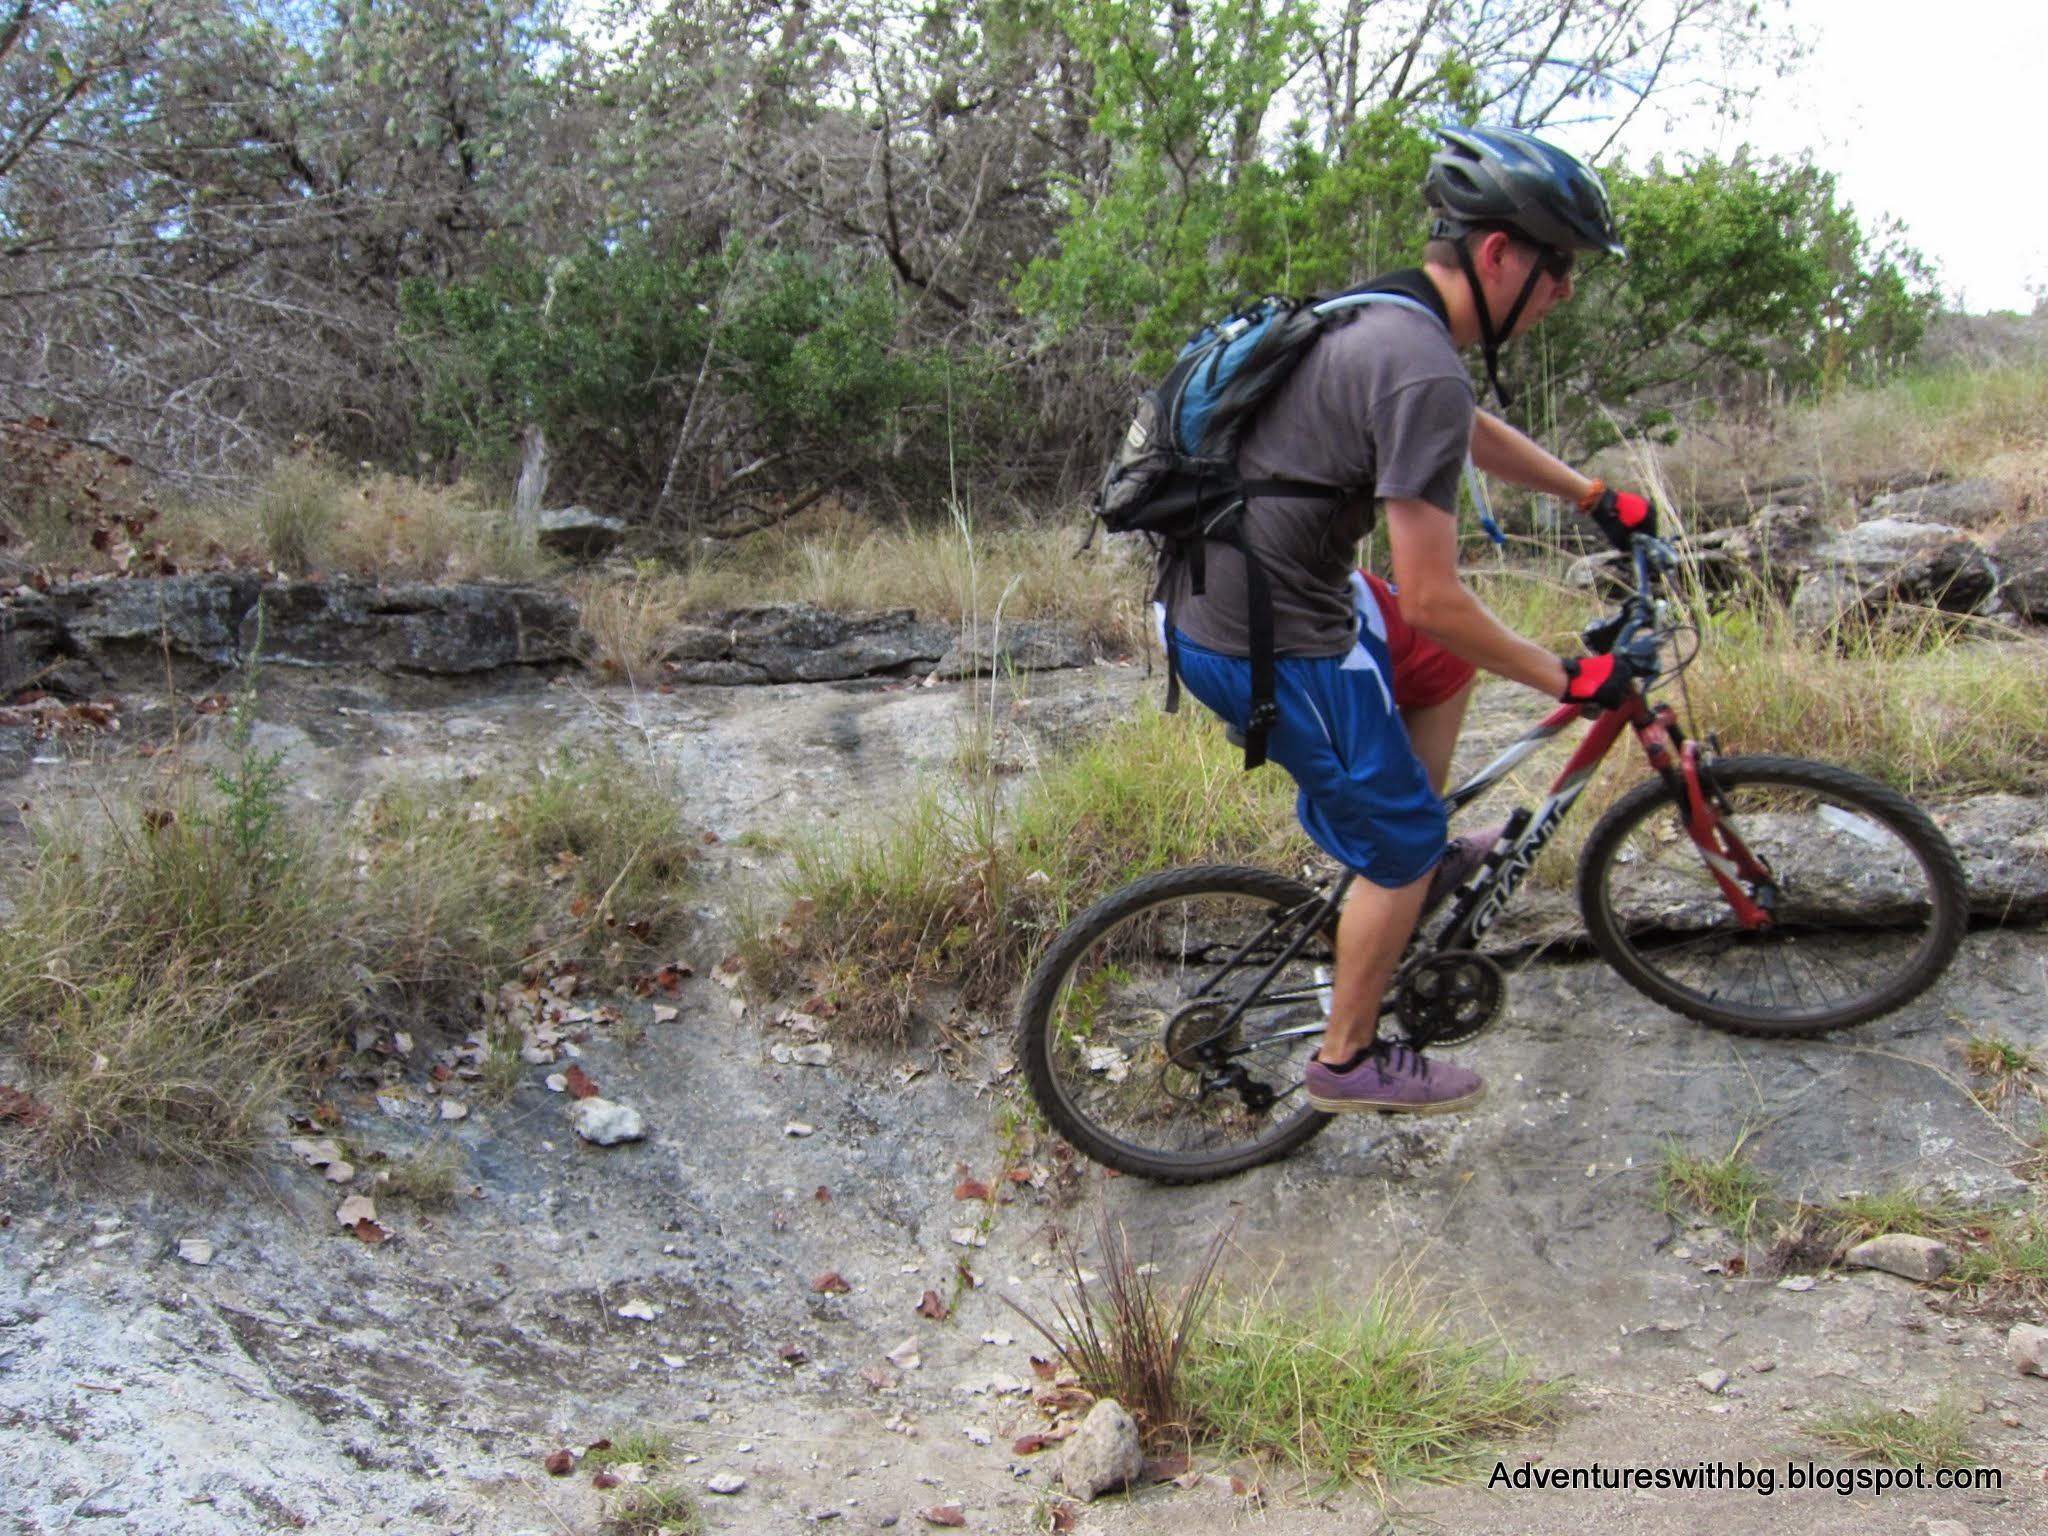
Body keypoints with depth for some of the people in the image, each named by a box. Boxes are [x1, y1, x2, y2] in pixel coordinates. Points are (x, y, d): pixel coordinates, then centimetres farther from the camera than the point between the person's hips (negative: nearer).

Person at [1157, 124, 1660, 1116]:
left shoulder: (1377, 315, 8)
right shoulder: (1423, 372, -23)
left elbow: (1473, 433, 28)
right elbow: (1432, 599, -22)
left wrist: (1596, 498, 35)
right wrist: (1568, 681, -10)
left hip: (1210, 594, 10)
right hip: (1267, 647, -9)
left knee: (1449, 662, 26)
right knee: (1401, 843, 8)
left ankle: (1419, 858, 38)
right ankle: (1349, 1062, 24)